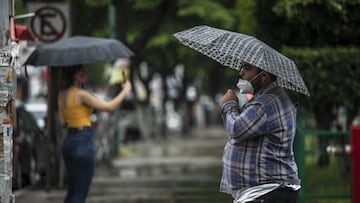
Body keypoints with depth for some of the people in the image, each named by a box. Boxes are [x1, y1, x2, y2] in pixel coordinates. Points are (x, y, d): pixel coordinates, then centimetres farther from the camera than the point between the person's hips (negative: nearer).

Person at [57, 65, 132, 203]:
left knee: (72, 192, 15)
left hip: (68, 143, 8)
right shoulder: (81, 95, -15)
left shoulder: (61, 95, 9)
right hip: (83, 143, -8)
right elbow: (109, 107, -13)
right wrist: (125, 91, 1)